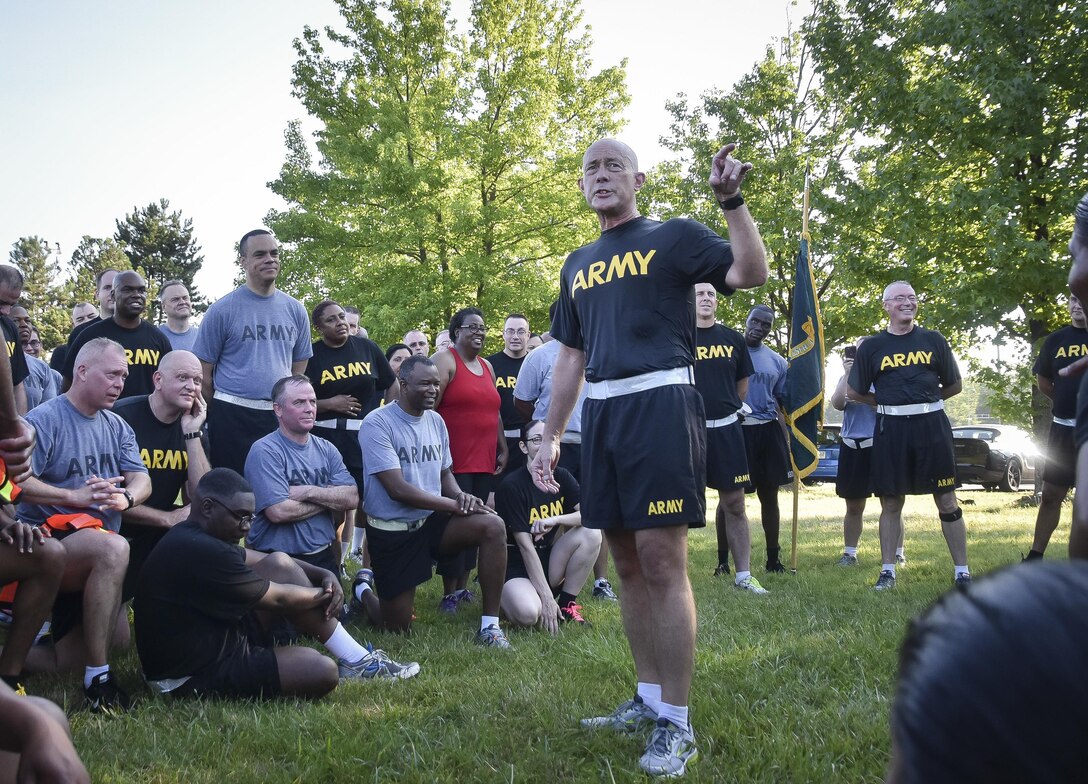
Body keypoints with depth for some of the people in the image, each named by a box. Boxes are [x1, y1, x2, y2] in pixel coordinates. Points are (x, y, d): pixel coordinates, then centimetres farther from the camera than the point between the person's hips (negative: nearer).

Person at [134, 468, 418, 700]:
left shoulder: (189, 537, 6)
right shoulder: (202, 553, -27)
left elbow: (263, 560, 15)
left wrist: (324, 575, 1)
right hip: (195, 678, -11)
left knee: (279, 564, 5)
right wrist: (325, 594, 2)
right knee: (323, 671, -27)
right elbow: (278, 599, -16)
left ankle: (358, 660, 7)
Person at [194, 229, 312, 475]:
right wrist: (217, 416, 4)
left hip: (281, 417, 4)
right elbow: (204, 372, 1)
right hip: (232, 417, -3)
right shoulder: (222, 310, -2)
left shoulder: (295, 310, 10)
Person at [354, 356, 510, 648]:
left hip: (432, 521, 5)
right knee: (397, 628, 1)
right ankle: (364, 589, 35)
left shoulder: (436, 421, 4)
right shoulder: (377, 423, -17)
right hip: (392, 531, -5)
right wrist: (455, 505, -22)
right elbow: (398, 489, -23)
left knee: (493, 526, -22)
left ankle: (489, 626, -14)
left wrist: (460, 495, -10)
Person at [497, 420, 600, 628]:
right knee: (528, 615, -34)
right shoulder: (511, 486, -16)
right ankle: (507, 597, 4)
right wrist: (546, 598, -22)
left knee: (591, 533, -19)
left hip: (548, 560, 5)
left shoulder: (561, 477, 2)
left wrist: (555, 520, -27)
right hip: (515, 566, -5)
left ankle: (567, 603, -4)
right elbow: (525, 545, -19)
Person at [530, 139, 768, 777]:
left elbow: (752, 273, -10)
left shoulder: (672, 237, 4)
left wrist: (732, 200, -19)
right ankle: (648, 699, 21)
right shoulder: (577, 265, 22)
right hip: (601, 414, 7)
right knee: (628, 562, 10)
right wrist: (551, 436, 18)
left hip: (661, 402, -6)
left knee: (662, 559, -10)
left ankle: (676, 723, -3)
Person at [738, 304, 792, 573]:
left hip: (768, 432, 4)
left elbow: (783, 404, 18)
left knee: (769, 495, 10)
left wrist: (787, 441, 10)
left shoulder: (777, 362, 14)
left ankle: (773, 558, 20)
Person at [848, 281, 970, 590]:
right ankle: (888, 571, 15)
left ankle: (962, 573, 9)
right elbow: (853, 392, 10)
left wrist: (924, 400, 8)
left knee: (947, 501, 2)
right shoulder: (871, 347, 5)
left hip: (931, 425, 0)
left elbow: (955, 386, 12)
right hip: (890, 428, 0)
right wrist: (888, 402, 7)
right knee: (891, 503, 6)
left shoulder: (933, 340, 7)